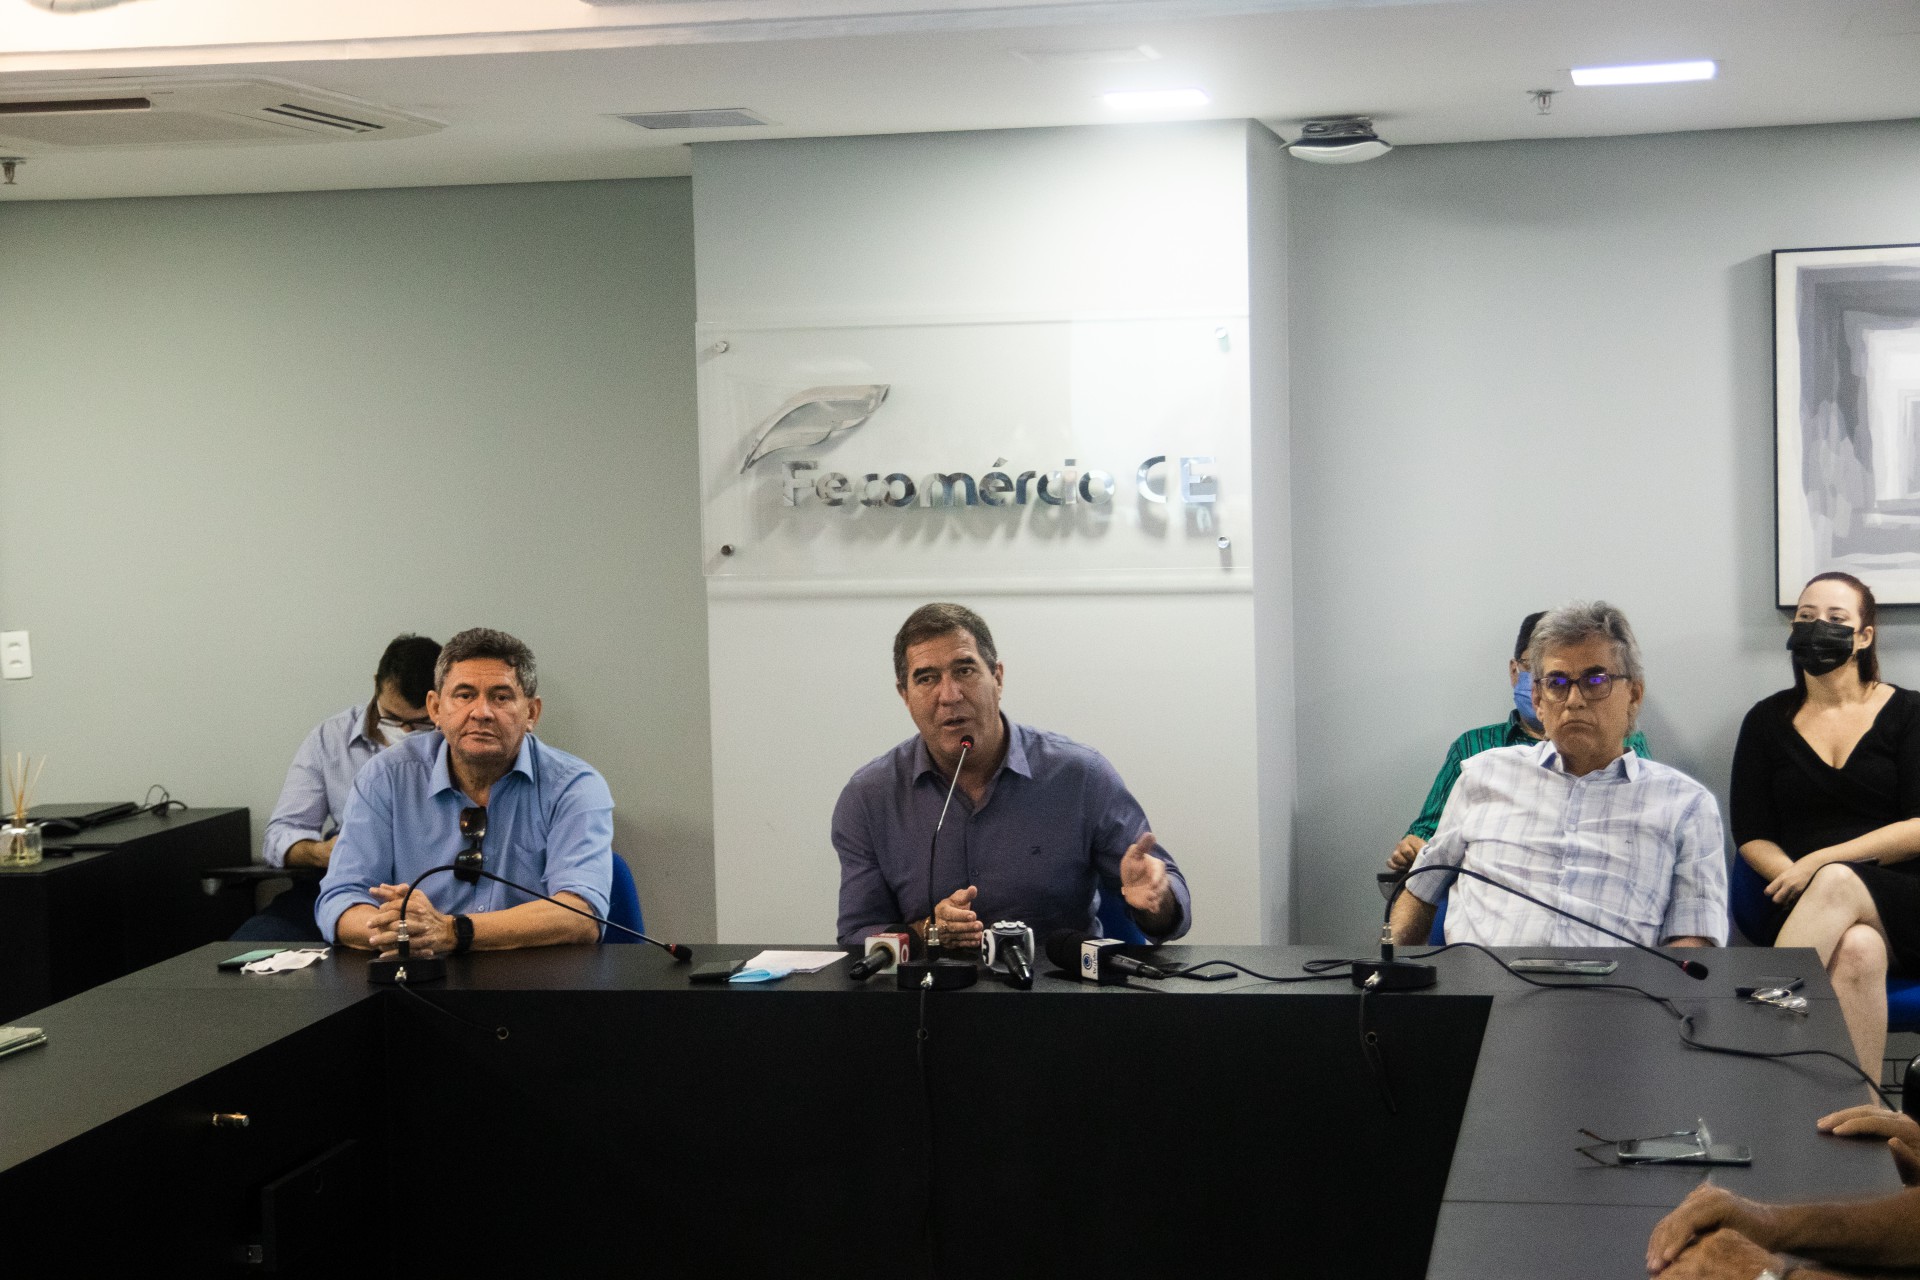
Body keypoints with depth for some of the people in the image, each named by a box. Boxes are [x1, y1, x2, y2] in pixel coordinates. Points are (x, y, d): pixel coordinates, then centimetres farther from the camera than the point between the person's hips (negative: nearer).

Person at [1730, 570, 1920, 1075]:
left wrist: (1819, 863, -12)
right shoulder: (1768, 721, 15)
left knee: (1837, 884, -38)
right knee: (1857, 951, -37)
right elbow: (1751, 836, 9)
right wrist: (1797, 879, -13)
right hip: (1804, 906, 1)